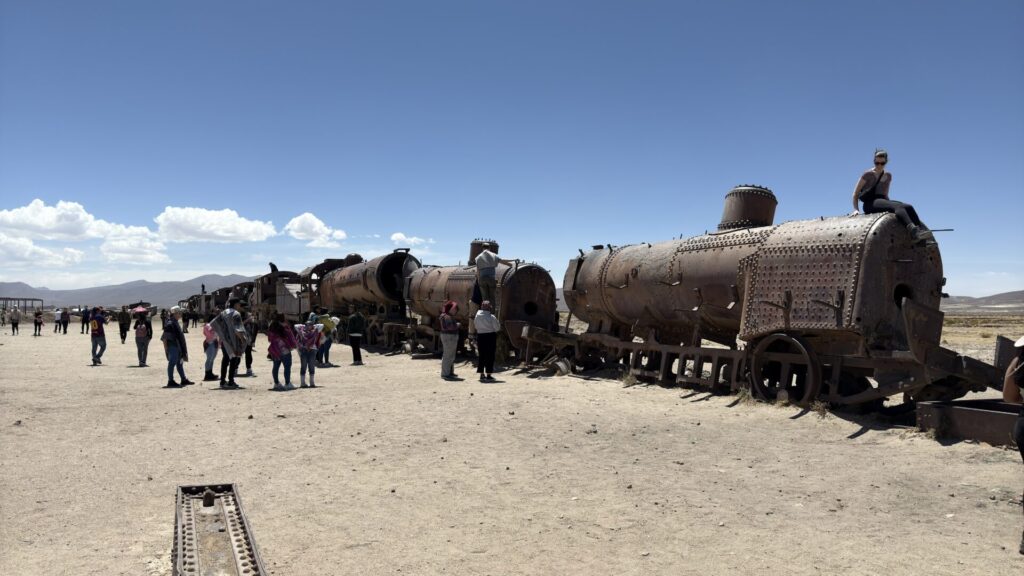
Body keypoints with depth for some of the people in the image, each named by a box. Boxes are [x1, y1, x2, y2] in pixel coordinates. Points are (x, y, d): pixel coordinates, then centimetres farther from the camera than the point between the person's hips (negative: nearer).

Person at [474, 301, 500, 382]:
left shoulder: (477, 316, 0)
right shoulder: (491, 317, -13)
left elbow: (476, 326, 9)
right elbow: (497, 328, -8)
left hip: (480, 336, 4)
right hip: (490, 336, -4)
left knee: (481, 355, 12)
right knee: (490, 356, 2)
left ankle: (482, 375, 15)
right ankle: (488, 375, 2)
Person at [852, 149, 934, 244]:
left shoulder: (888, 176, 19)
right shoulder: (868, 175, 2)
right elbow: (855, 194, 1)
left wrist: (890, 204, 11)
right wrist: (856, 209, -9)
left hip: (883, 201, 6)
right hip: (870, 203, -6)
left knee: (908, 207, -21)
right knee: (898, 206, -33)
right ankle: (914, 231, -54)